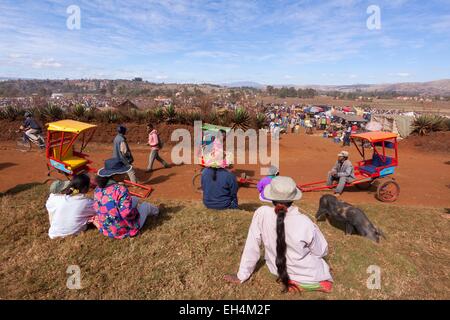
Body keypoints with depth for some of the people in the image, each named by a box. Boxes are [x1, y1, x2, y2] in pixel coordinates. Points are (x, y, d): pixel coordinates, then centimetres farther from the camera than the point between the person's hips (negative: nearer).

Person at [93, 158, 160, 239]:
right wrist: (135, 211, -10)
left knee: (134, 199, 25)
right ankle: (154, 211, 55)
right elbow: (128, 214, -33)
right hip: (125, 230, -6)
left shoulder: (98, 189, -8)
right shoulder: (121, 190, -31)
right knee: (146, 205, 20)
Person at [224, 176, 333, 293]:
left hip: (280, 272, 4)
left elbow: (251, 247, -15)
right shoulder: (305, 223, -27)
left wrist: (241, 276, -2)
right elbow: (322, 252, -11)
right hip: (311, 279, -3)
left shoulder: (261, 214, -23)